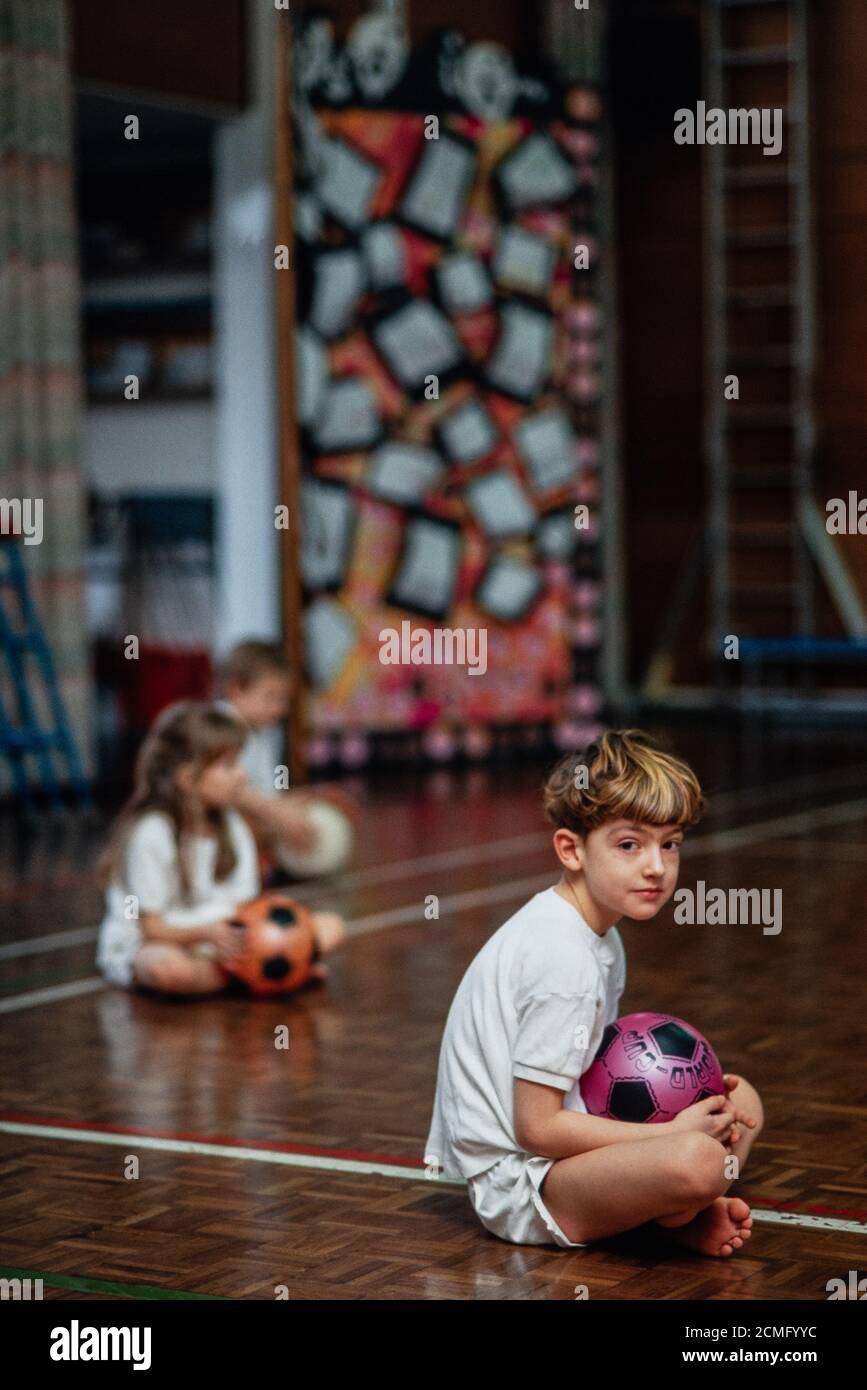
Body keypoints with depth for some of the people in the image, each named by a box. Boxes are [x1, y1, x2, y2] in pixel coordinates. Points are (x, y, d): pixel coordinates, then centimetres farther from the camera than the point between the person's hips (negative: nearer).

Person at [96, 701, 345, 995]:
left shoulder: (232, 825, 3)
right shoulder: (151, 834, -18)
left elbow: (242, 905, 3)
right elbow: (152, 928, -17)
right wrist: (207, 932, -34)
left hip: (220, 940, 6)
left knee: (330, 926, -3)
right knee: (168, 968, -45)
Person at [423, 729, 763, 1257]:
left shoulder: (600, 937, 10)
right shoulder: (562, 960, -22)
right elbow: (537, 1128, -22)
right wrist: (671, 1132, -15)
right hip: (518, 1182, -11)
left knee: (739, 1101, 16)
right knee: (696, 1160, -34)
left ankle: (682, 1215, -5)